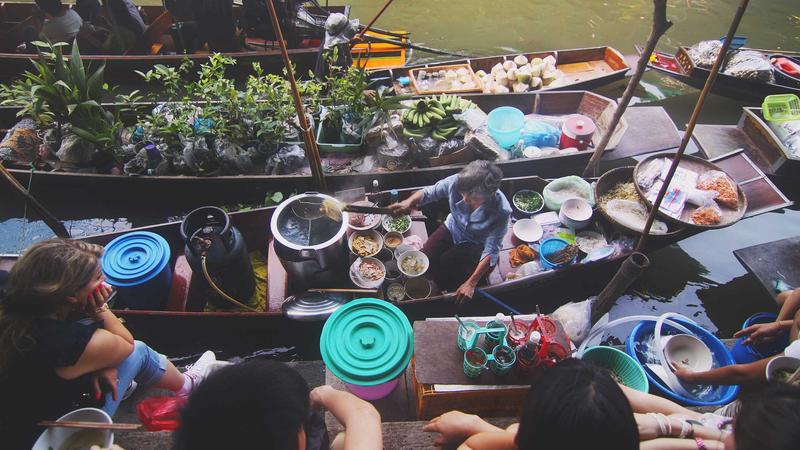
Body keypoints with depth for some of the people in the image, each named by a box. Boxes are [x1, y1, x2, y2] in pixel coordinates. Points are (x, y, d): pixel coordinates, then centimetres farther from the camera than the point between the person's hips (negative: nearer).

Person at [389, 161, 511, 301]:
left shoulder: (501, 212, -36)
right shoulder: (457, 182, -31)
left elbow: (491, 251, -28)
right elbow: (428, 193, -14)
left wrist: (471, 283, -29)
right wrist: (409, 202, -36)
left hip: (475, 246, -3)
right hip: (452, 228, 3)